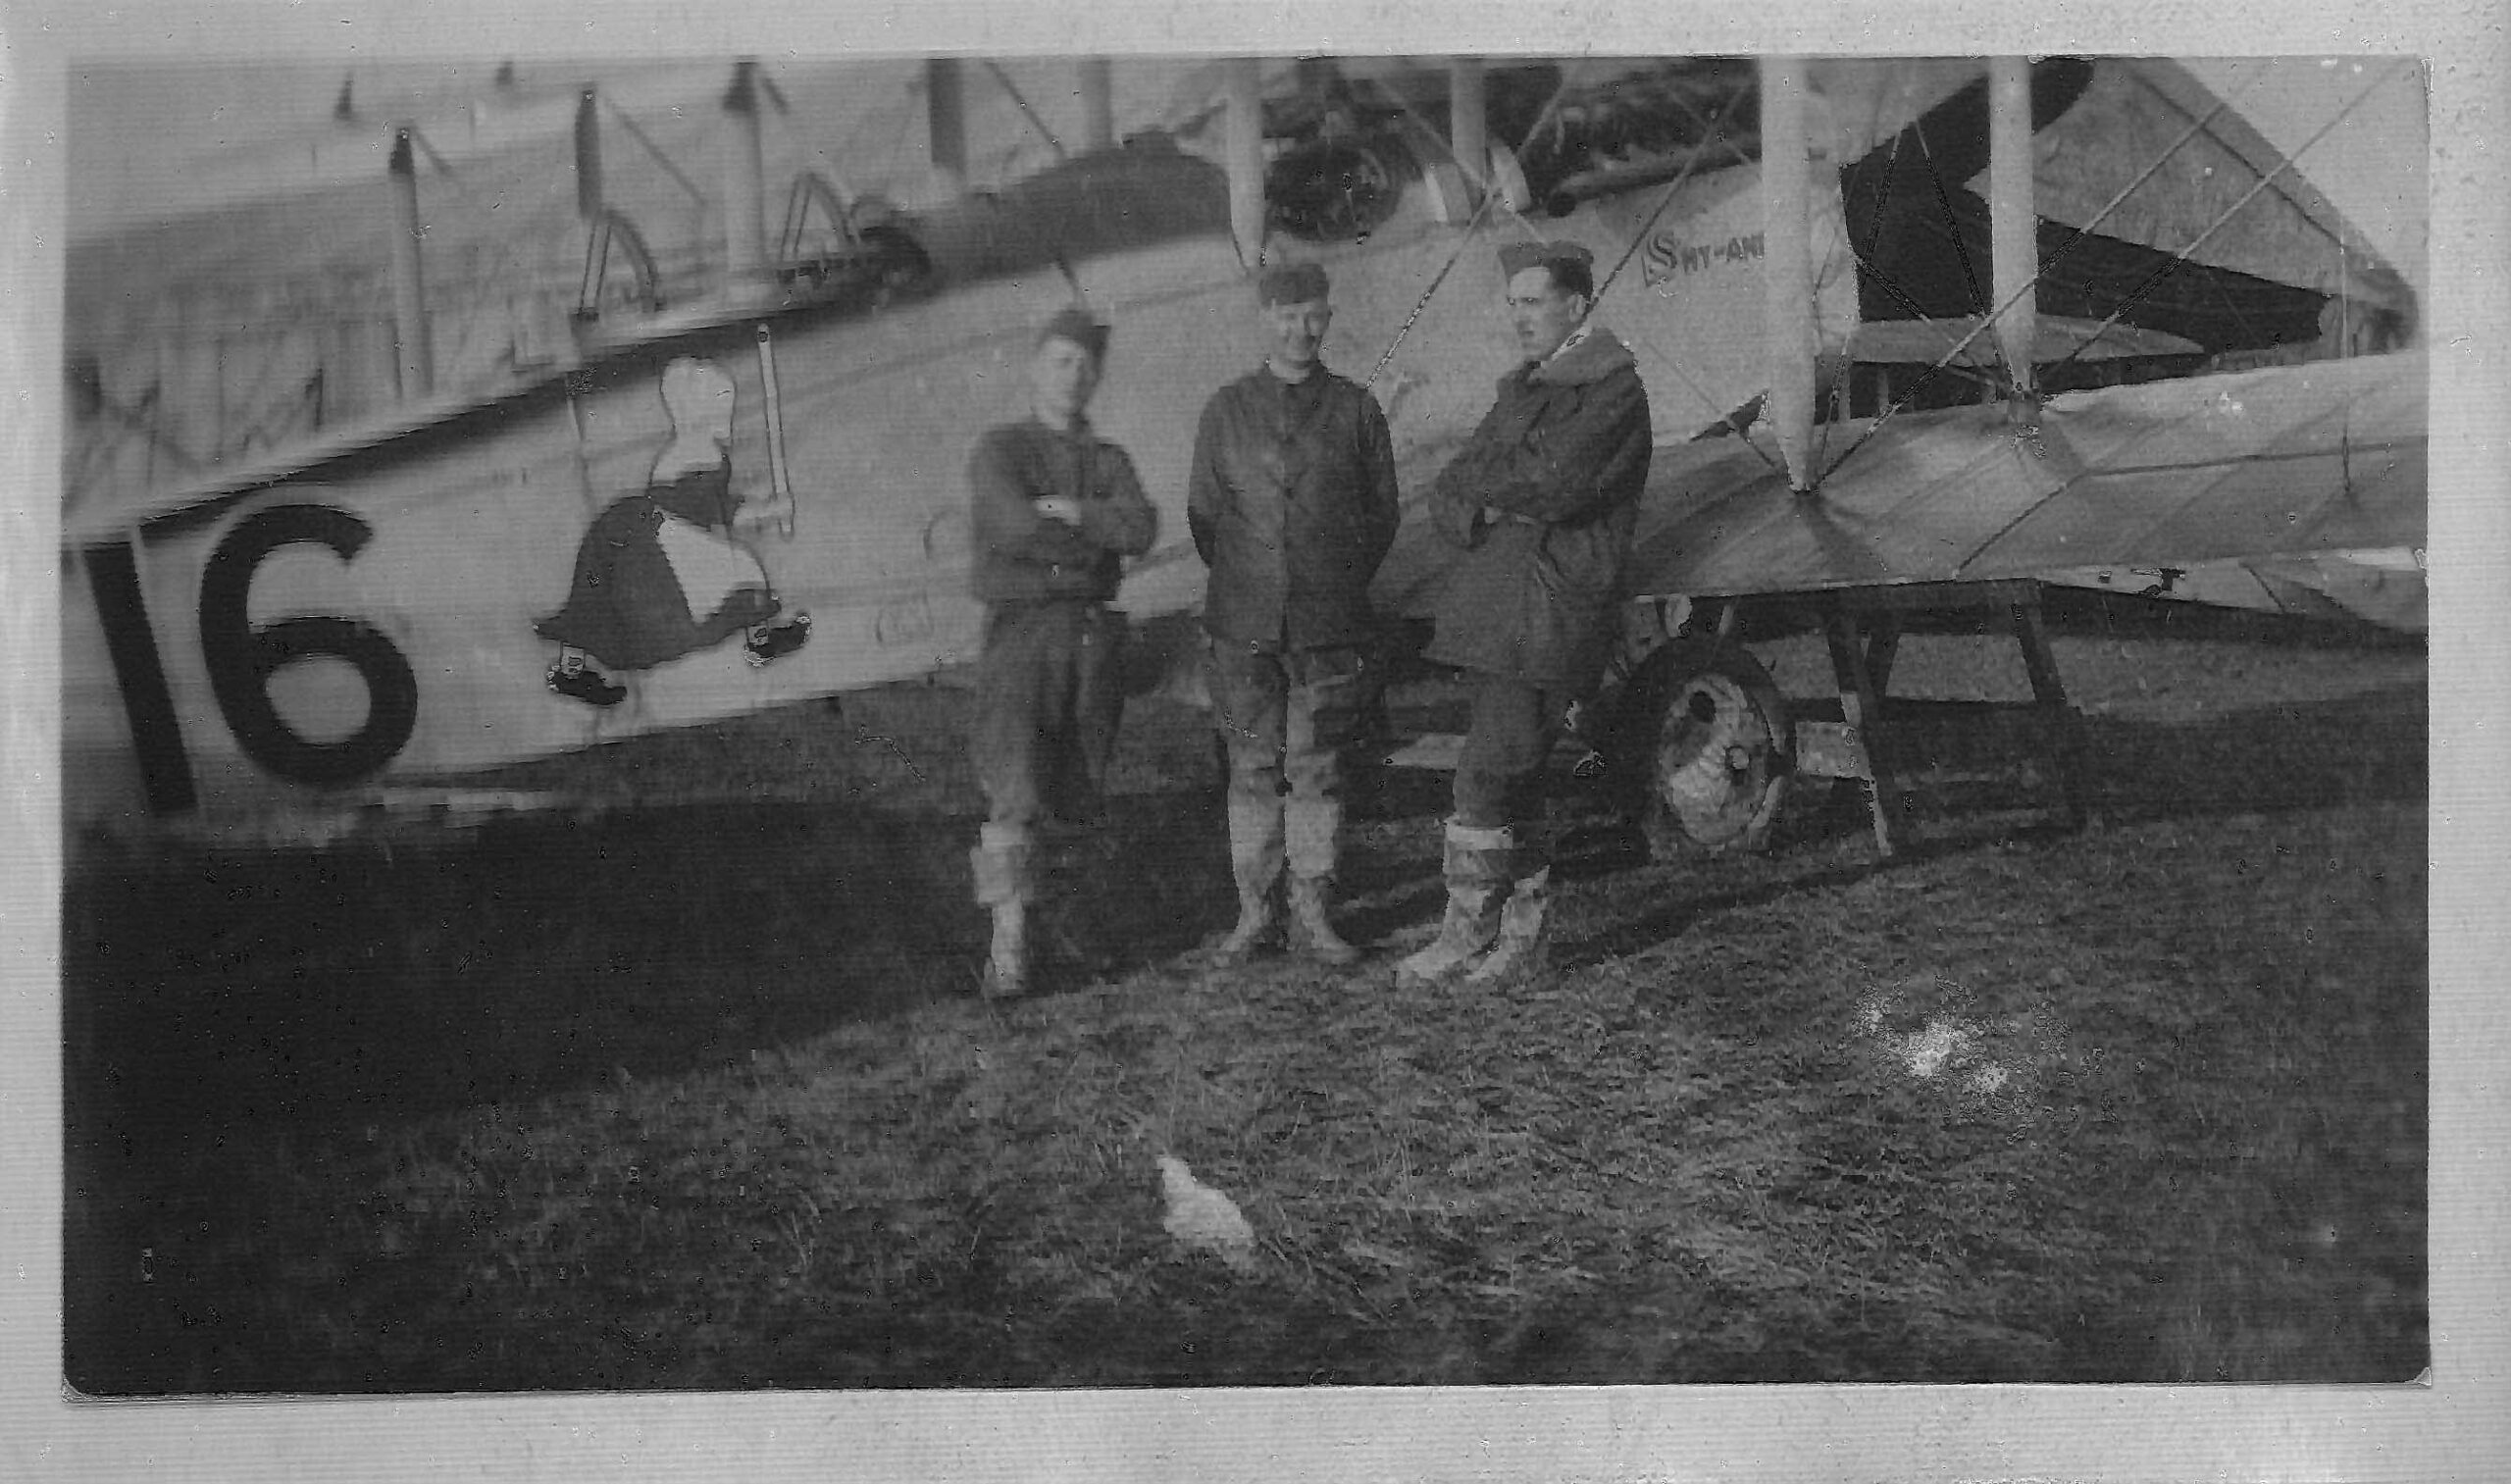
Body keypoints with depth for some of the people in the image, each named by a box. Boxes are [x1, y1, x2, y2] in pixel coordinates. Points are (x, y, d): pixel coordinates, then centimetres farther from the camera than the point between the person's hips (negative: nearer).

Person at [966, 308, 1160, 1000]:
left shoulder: (1110, 461, 17)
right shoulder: (1000, 449, 4)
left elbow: (1141, 528, -4)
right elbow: (1016, 528, -15)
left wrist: (1076, 514, -14)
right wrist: (1102, 541, -4)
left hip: (1095, 632, 4)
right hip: (1020, 629, -4)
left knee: (1078, 793, 8)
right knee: (1014, 793, -14)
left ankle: (1064, 913, 25)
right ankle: (1008, 944, -19)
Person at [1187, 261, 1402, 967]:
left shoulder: (1355, 409, 4)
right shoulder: (1226, 409, 6)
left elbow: (1382, 512, 11)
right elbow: (1203, 510, 13)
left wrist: (1341, 588, 8)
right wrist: (1244, 587, 10)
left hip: (1329, 623, 0)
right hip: (1244, 625, 1)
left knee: (1317, 768, 3)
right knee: (1252, 769, 3)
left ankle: (1312, 915, 10)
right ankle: (1253, 913, 11)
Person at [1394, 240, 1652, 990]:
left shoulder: (1613, 391, -6)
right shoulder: (1520, 388, 20)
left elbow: (1550, 484, -20)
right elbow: (1448, 497, 16)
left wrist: (1478, 478, -3)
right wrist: (1477, 512, -7)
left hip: (1551, 611, -8)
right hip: (1496, 605, 8)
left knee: (1487, 776, -11)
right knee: (1512, 781, 10)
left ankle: (1469, 933, -3)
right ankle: (1523, 933, 17)